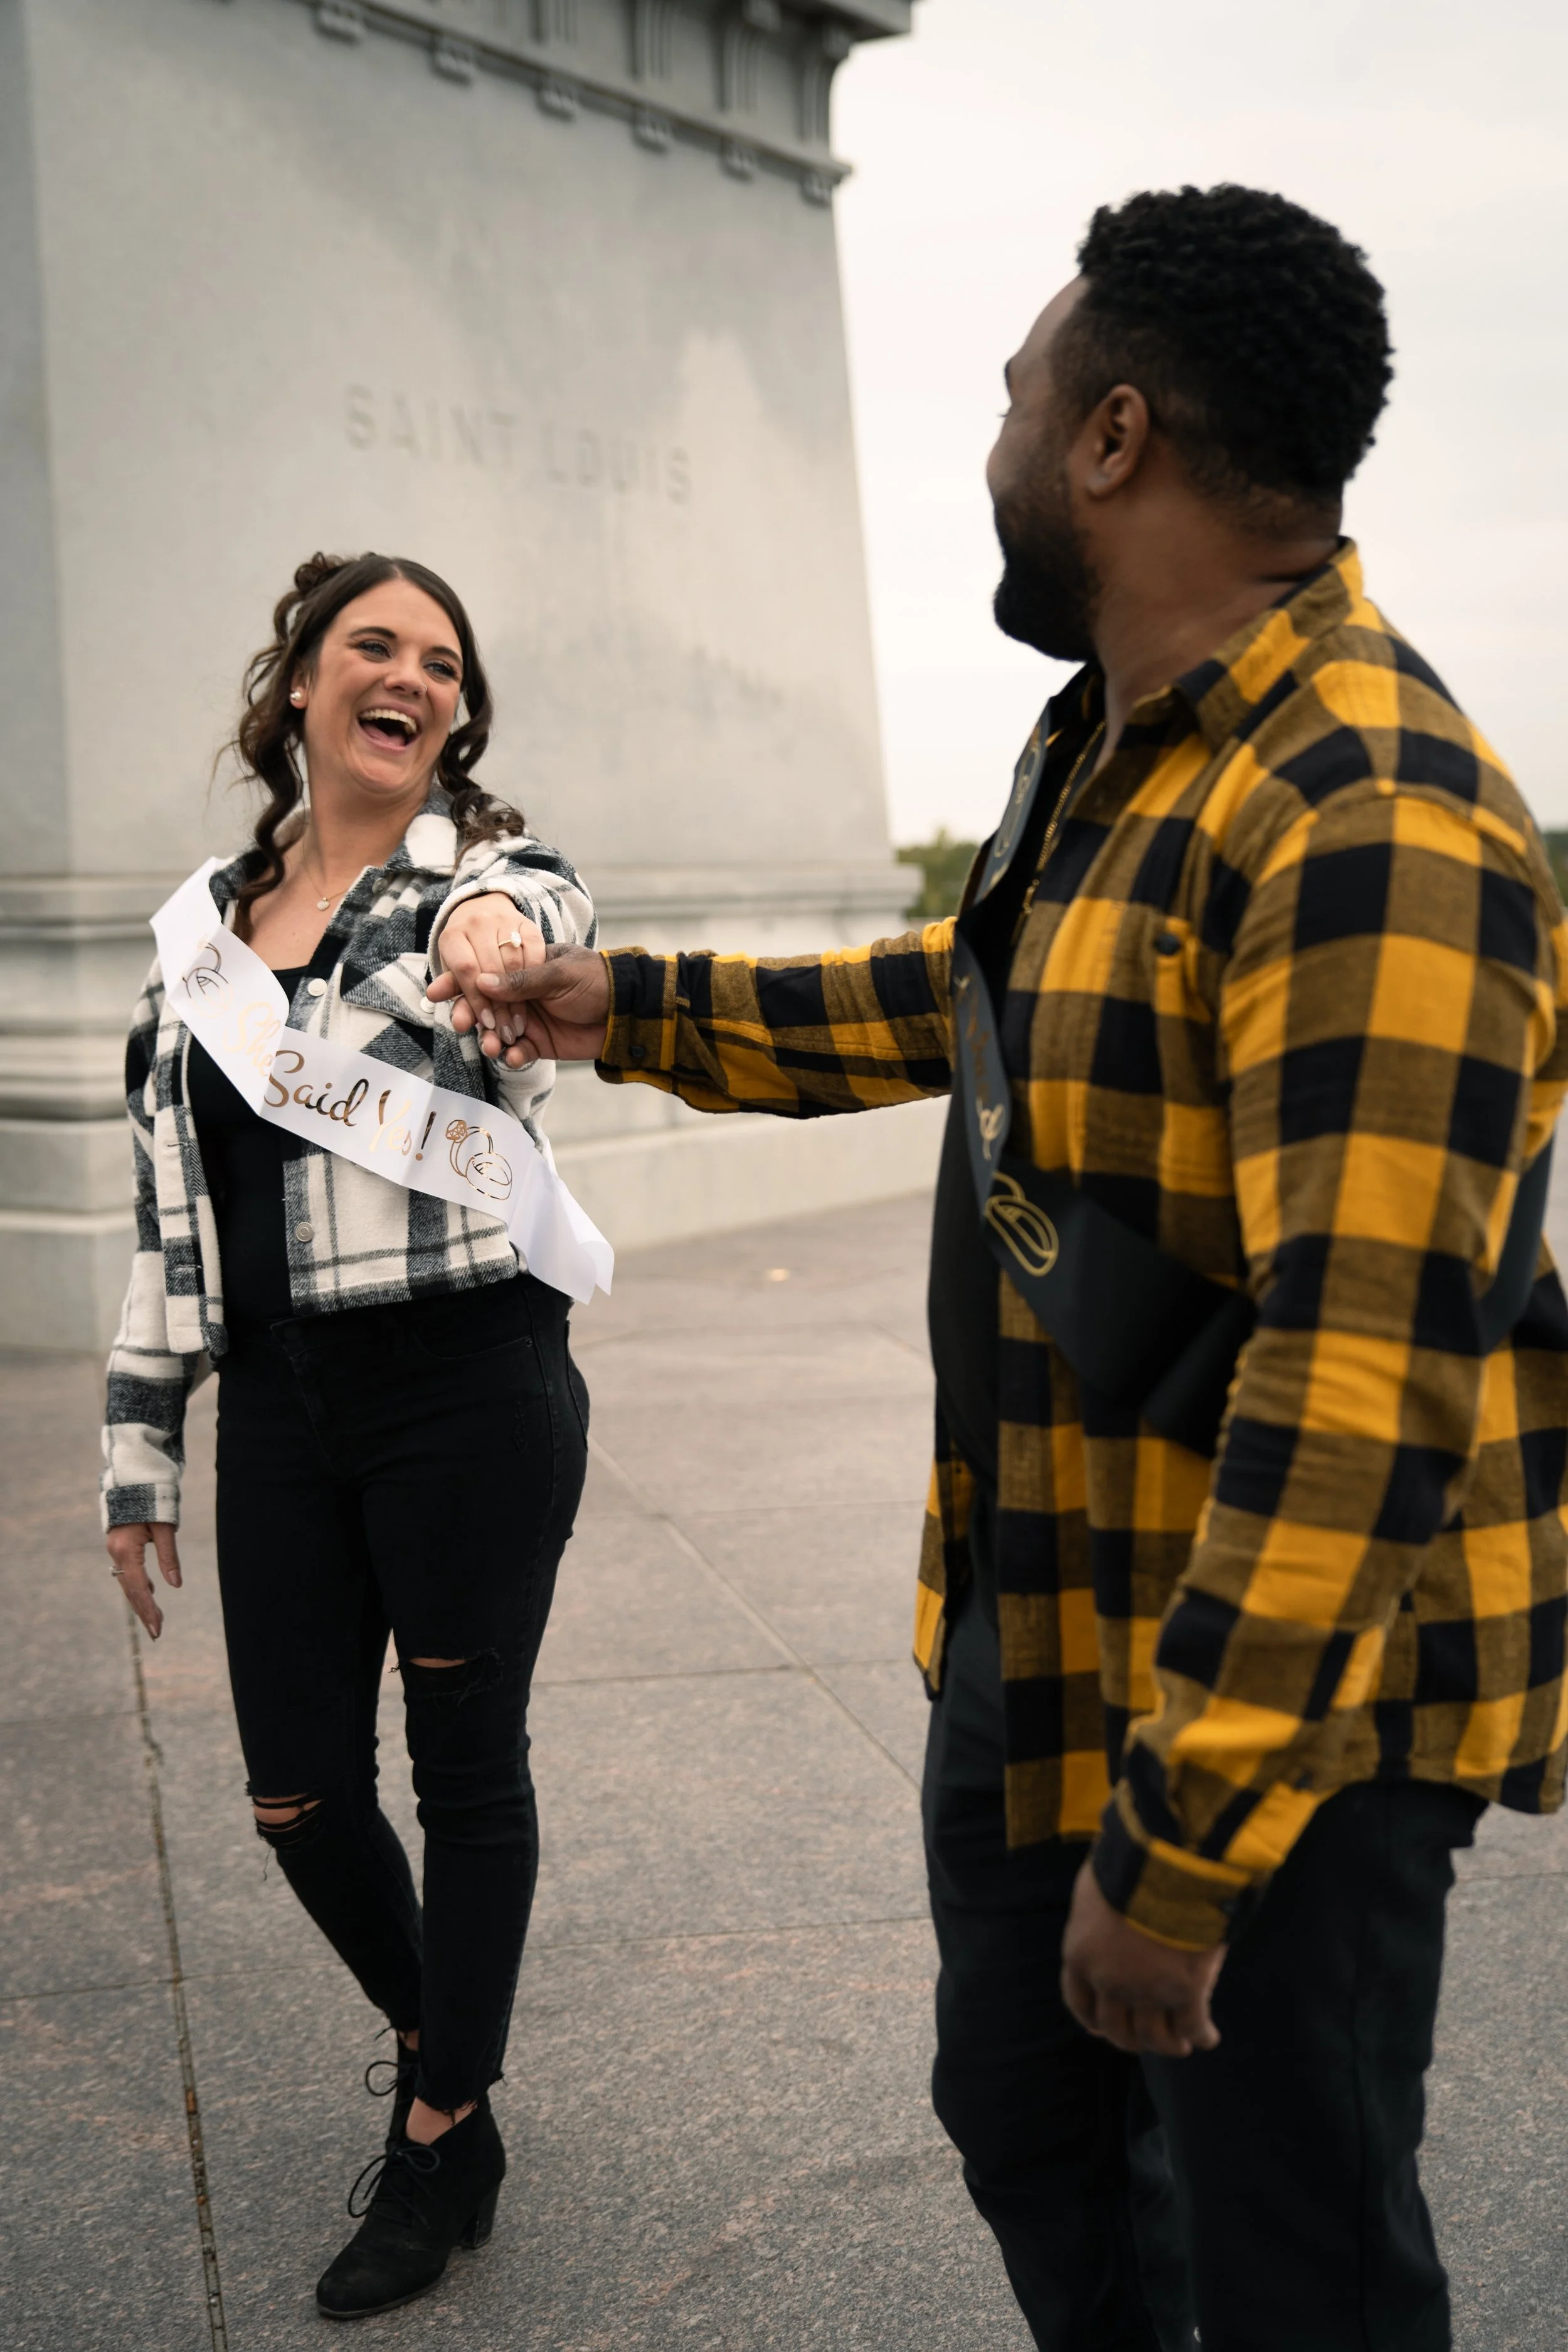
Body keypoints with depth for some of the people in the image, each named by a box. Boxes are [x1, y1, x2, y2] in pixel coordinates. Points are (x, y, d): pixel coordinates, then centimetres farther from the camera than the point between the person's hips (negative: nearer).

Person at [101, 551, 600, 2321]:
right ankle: (431, 2040, 40)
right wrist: (141, 1447, 12)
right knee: (296, 1793, 11)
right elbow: (168, 1203, 13)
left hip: (469, 1388, -5)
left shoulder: (496, 877, -2)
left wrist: (497, 945, -55)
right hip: (278, 1408, 5)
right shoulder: (212, 924, 11)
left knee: (467, 1771, 8)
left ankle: (444, 2137, 28)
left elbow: (523, 925, -30)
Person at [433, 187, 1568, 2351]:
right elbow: (963, 1000, 25)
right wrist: (633, 1010, 28)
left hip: (1283, 1701, -9)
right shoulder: (1109, 751, 6)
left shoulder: (1373, 825, -27)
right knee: (1029, 2125, 25)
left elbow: (1364, 1378, -31)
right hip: (1035, 1637, 9)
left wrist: (1183, 1843, -29)